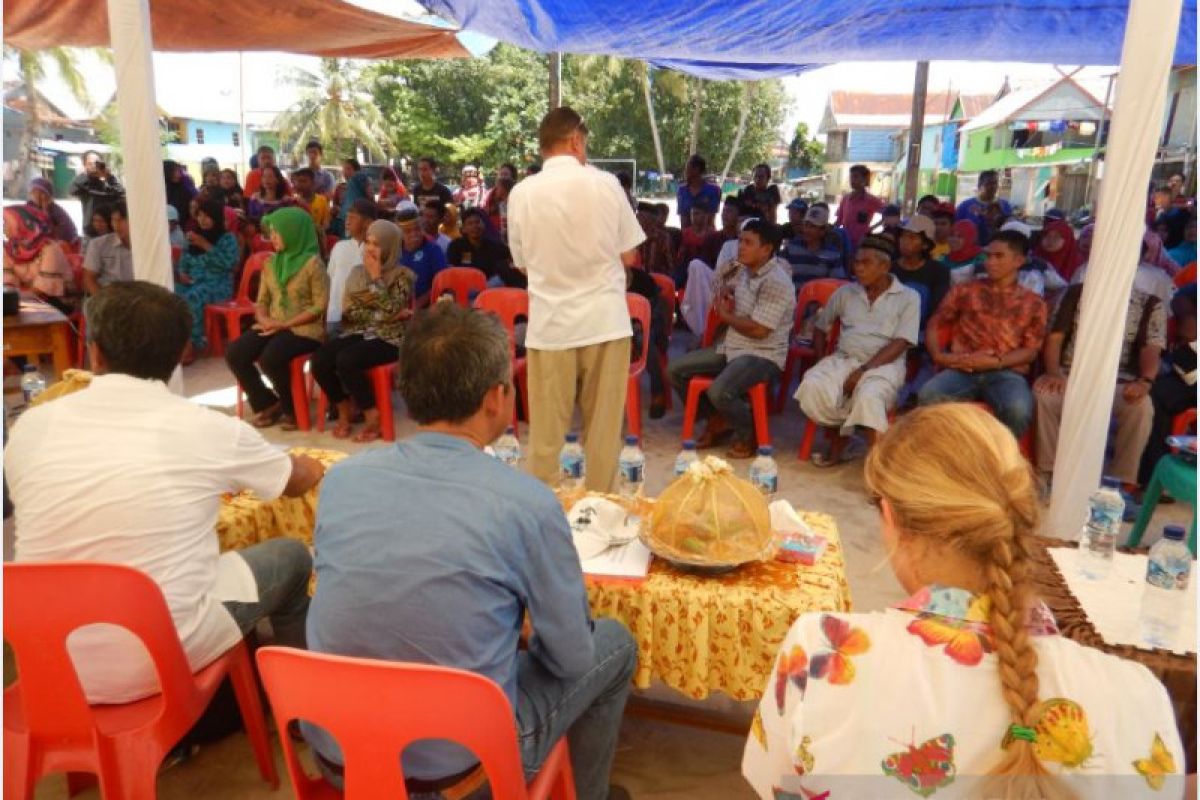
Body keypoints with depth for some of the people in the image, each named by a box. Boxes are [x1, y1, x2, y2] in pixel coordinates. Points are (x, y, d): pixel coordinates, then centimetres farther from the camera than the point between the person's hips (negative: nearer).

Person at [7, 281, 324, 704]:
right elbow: (301, 480, 7)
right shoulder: (209, 429, -12)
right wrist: (311, 466, 32)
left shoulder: (30, 427, -4)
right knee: (291, 556, 17)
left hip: (47, 664, 5)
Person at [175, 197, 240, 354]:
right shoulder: (193, 237, 16)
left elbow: (229, 263, -17)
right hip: (192, 281, 5)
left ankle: (193, 343, -21)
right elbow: (184, 260, 19)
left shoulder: (227, 238, -1)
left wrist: (205, 245, -16)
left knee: (192, 298, -35)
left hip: (217, 284, -5)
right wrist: (181, 273, -3)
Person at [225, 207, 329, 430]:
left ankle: (291, 408, -5)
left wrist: (285, 324, -16)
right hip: (273, 326, 7)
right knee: (234, 353, -15)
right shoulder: (271, 262, 12)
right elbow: (262, 299, 16)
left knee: (270, 358, -32)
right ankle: (268, 403, 4)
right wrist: (263, 318, -7)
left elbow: (320, 306, -12)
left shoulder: (313, 263, -9)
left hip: (304, 328, -7)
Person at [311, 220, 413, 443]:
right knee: (320, 359, -22)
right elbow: (348, 312, 3)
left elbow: (391, 310, -17)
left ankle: (373, 416, -13)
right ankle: (344, 411, 0)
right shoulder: (357, 272, 12)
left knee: (346, 360, -32)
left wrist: (376, 277, -12)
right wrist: (380, 315, -10)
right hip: (357, 333, 5)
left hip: (387, 338, -5)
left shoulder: (402, 275, -2)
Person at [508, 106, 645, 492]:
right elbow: (629, 256, 3)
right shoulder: (605, 183, -3)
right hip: (605, 320, 0)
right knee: (603, 428, 10)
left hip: (550, 324, 1)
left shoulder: (522, 192, -1)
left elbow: (523, 263, 7)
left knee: (545, 431, 9)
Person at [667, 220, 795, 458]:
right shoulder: (743, 271, 7)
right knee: (675, 370, 1)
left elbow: (758, 330, -25)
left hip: (764, 356, -9)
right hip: (732, 347, 9)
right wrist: (724, 291, 6)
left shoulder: (776, 282, -19)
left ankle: (747, 434, -1)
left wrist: (725, 315, -10)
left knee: (719, 392, -33)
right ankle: (718, 420, 16)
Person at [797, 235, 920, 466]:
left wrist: (864, 370, -19)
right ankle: (838, 440, -7)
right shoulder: (846, 292, 15)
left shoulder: (908, 297, 2)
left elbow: (900, 343, -8)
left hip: (884, 364, -4)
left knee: (868, 396, -38)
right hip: (844, 359, 4)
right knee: (813, 386, -28)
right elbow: (821, 327, 23)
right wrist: (821, 363, 6)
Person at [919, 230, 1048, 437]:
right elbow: (934, 325, 15)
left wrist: (995, 362, -11)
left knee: (1018, 409, -35)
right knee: (928, 396, -33)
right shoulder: (965, 291, 18)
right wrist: (938, 355, -5)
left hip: (1006, 372, 0)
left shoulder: (1033, 303, 16)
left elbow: (1031, 351, 7)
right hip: (963, 369, 1)